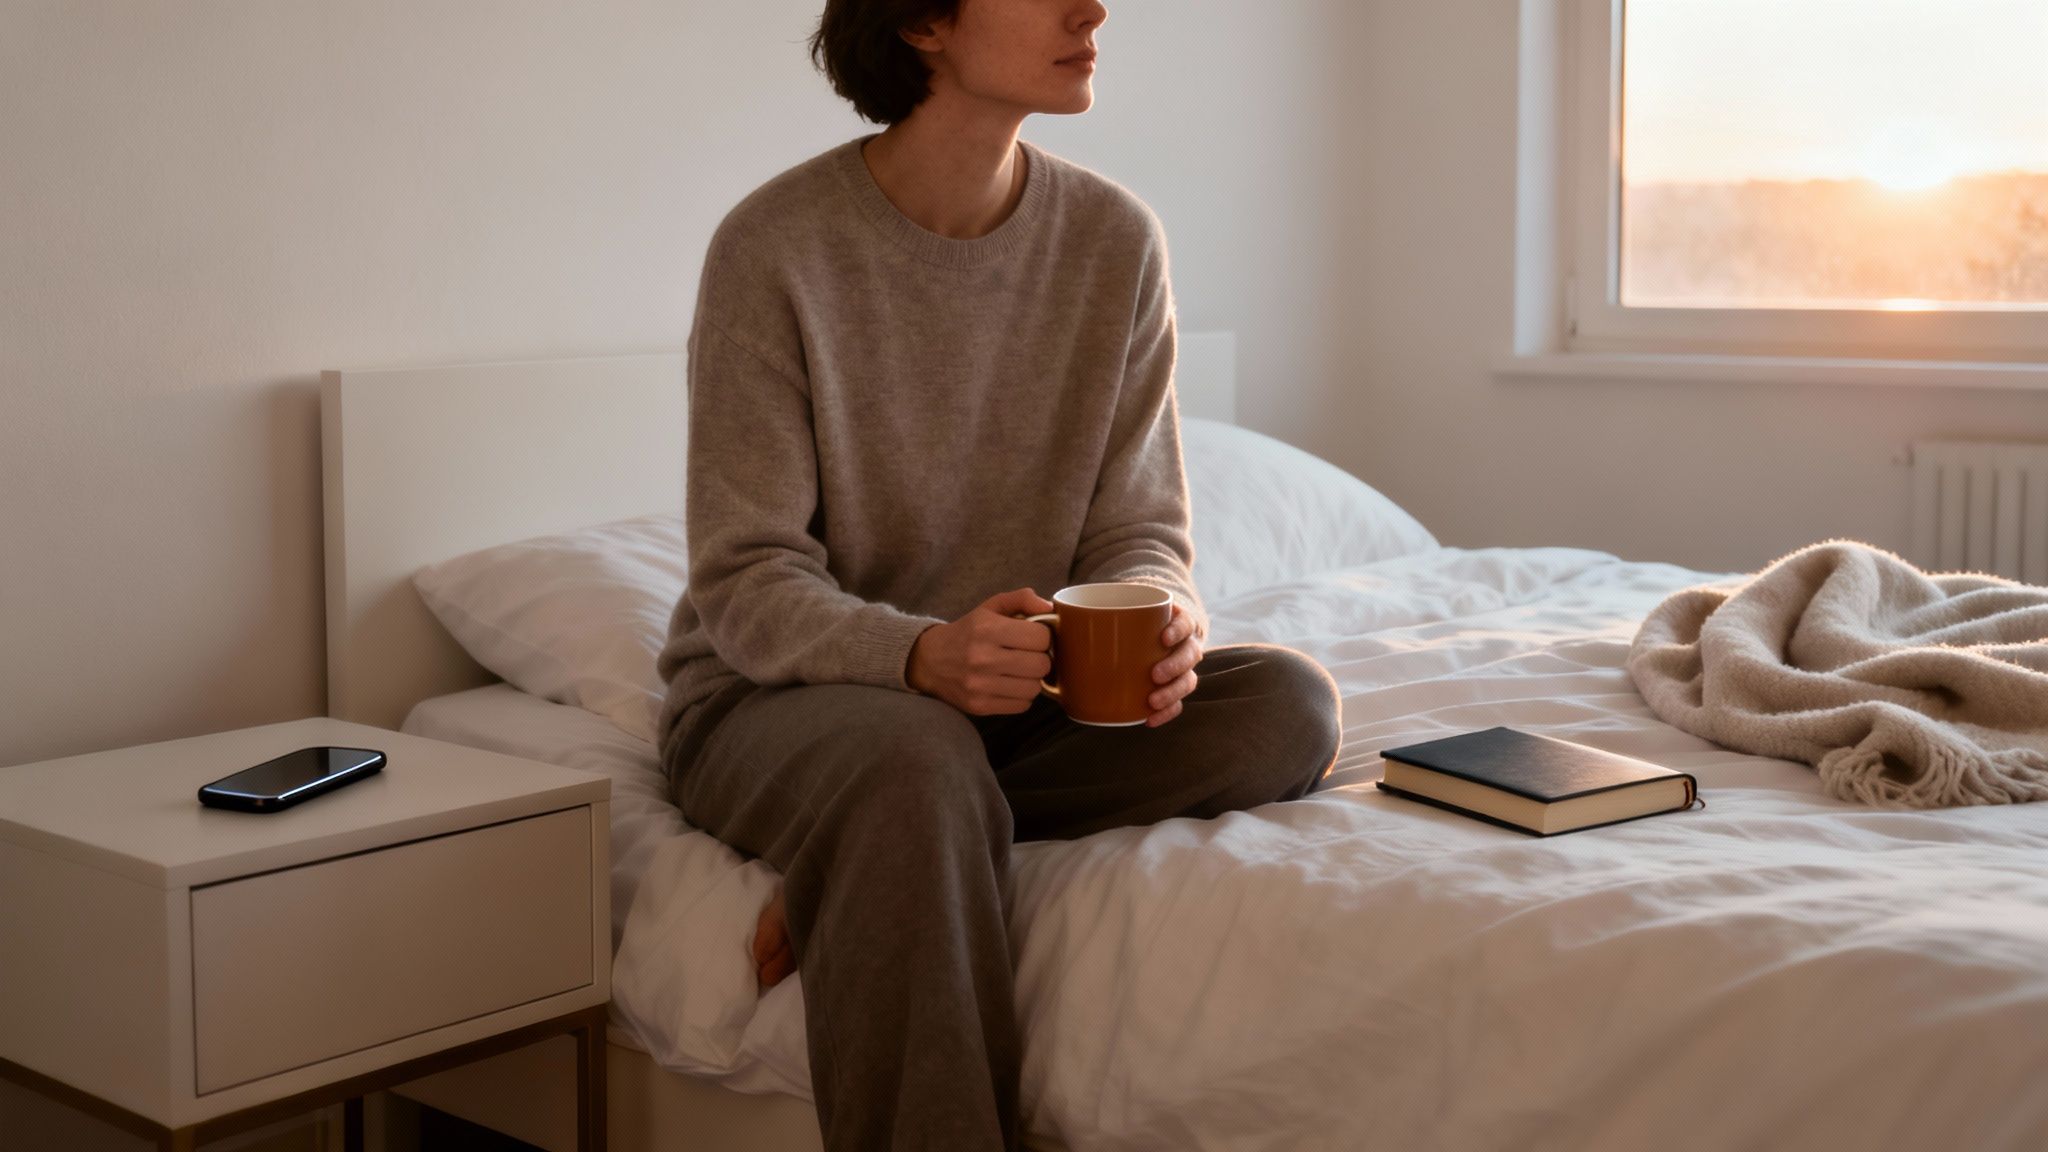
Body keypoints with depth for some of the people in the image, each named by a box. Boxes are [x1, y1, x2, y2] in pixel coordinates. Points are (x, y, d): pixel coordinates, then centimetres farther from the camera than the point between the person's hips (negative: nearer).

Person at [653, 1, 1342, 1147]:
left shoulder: (1116, 239, -2)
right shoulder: (777, 246, -14)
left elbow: (1139, 531, 1)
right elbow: (746, 584, -15)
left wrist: (1159, 623, -24)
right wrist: (919, 655, -35)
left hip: (1016, 693, 5)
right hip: (777, 697, -5)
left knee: (1290, 706, -21)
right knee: (913, 756, -39)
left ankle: (850, 881, -20)